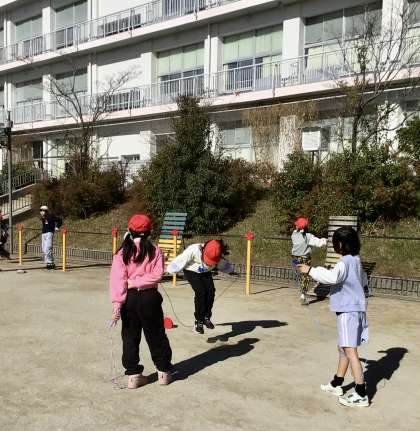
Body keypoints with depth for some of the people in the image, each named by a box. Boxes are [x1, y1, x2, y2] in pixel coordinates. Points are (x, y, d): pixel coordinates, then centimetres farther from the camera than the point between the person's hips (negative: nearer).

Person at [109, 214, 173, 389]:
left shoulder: (122, 253, -5)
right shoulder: (155, 251, -6)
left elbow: (118, 279, -13)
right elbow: (157, 275, -15)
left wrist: (117, 302, -16)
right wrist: (137, 282, -10)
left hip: (129, 299, 1)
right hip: (149, 298, 0)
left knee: (130, 337, 13)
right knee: (156, 335, 14)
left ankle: (133, 375, 18)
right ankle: (164, 372, 25)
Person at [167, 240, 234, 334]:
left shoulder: (218, 256, -21)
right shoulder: (194, 250, -36)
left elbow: (223, 264, 3)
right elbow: (180, 261, -27)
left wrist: (230, 270, 18)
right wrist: (169, 270, -20)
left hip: (206, 273, 4)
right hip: (191, 272, -4)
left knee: (210, 291, -15)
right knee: (200, 292, -22)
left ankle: (207, 317, 6)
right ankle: (199, 321, -8)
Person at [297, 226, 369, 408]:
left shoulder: (345, 262, -17)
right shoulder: (356, 261, 12)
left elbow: (332, 277, -35)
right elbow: (364, 281, 26)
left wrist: (310, 270, -26)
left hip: (348, 311, -10)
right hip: (355, 309, 10)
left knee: (350, 351, -6)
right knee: (343, 348, 18)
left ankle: (361, 394, -2)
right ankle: (336, 384, 31)